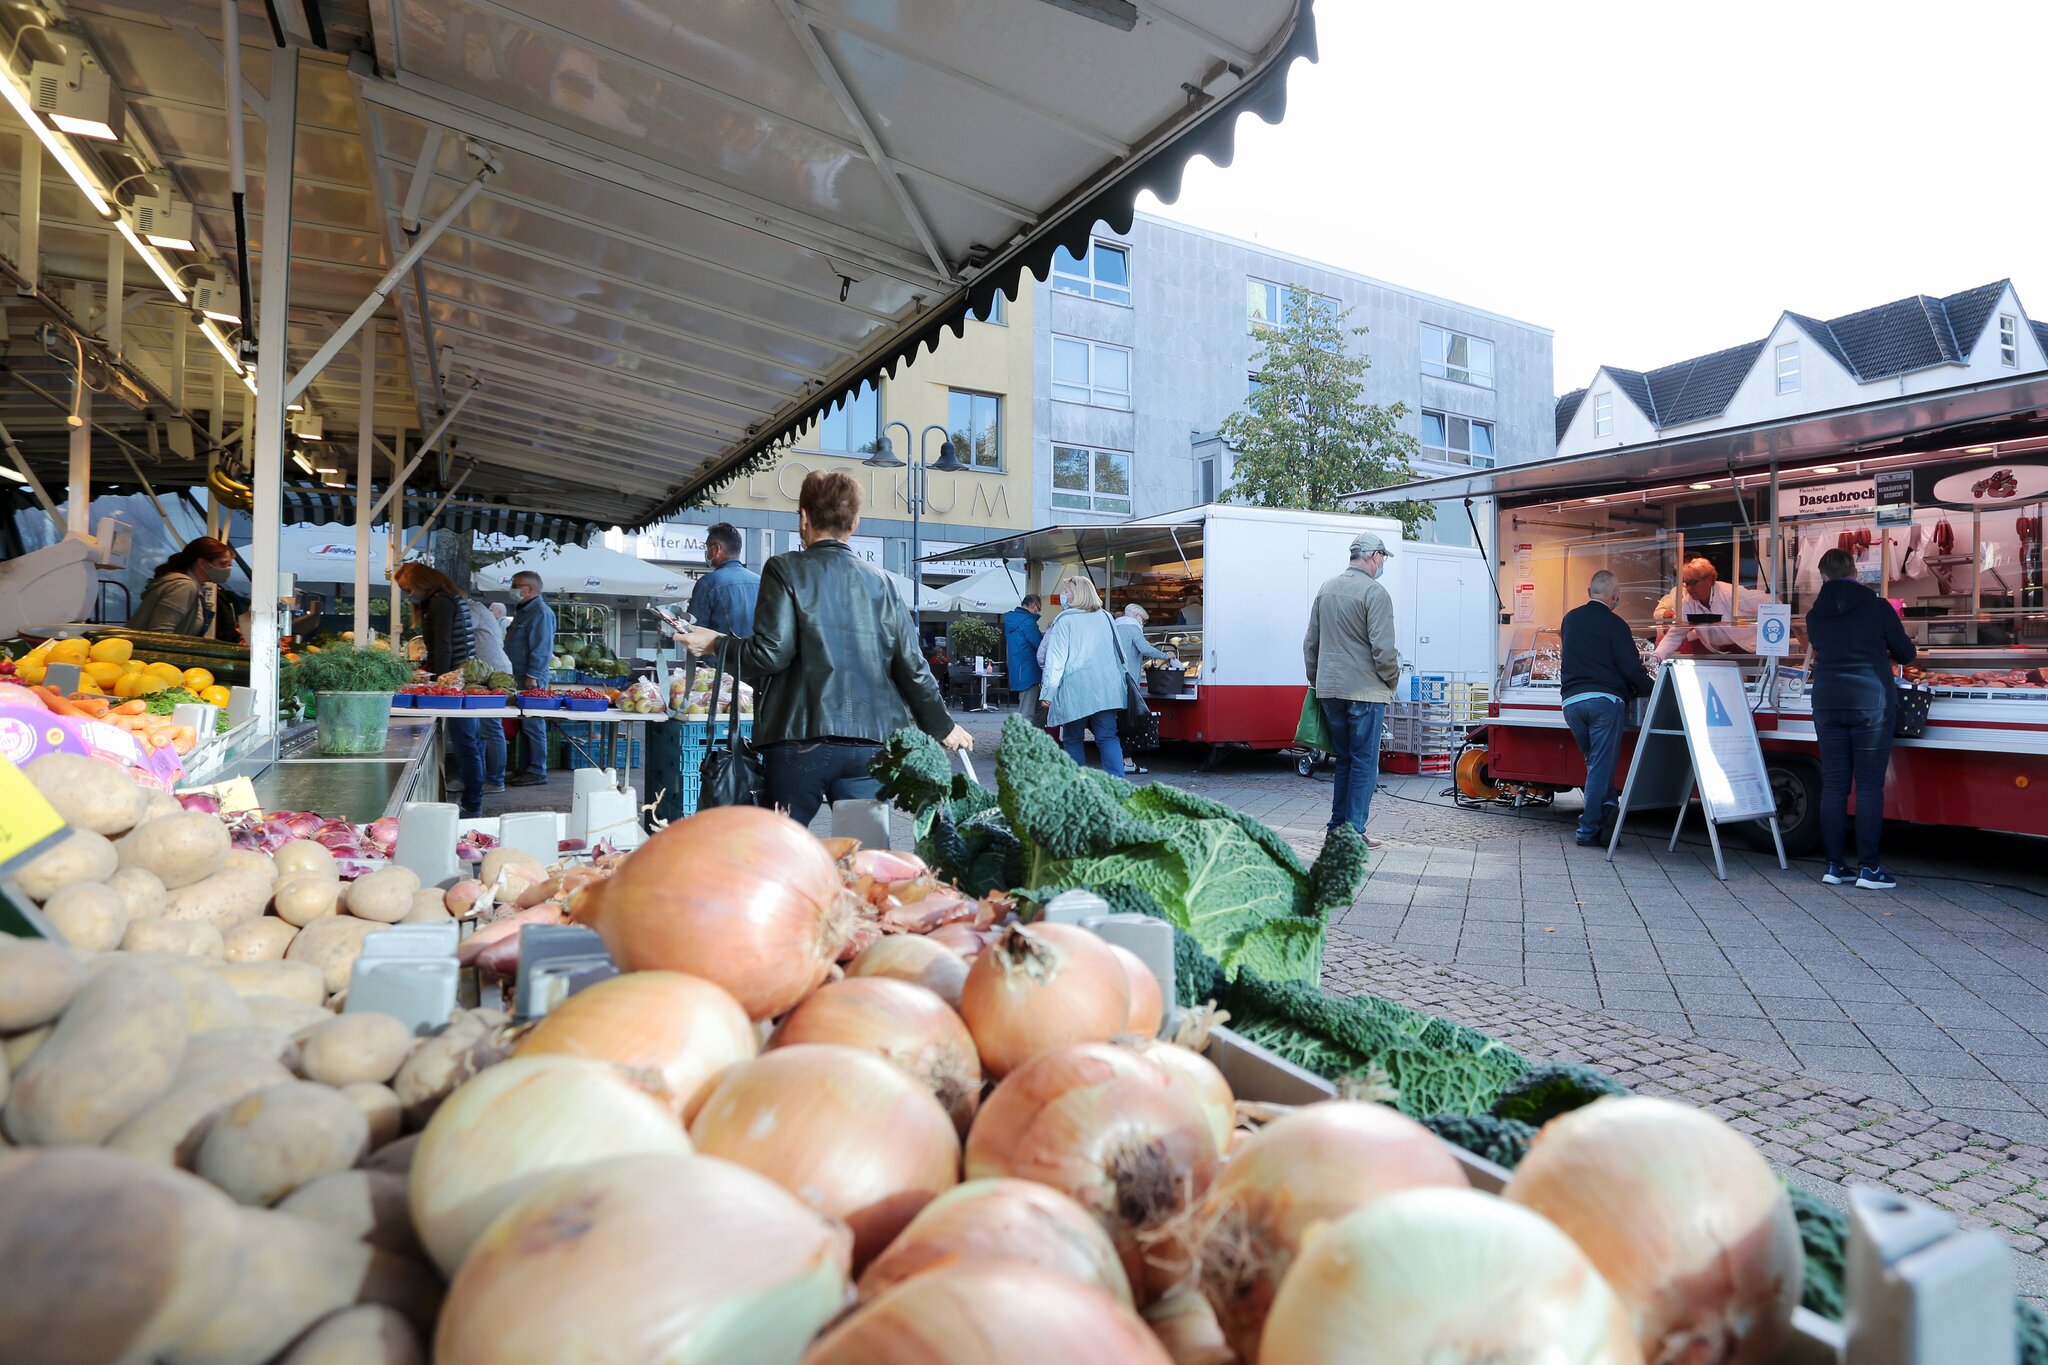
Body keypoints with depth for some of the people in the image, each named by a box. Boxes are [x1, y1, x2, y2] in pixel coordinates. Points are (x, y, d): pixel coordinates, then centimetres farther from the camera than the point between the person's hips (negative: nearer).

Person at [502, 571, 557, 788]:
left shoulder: (541, 612, -13)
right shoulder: (522, 611, 19)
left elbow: (541, 649, -19)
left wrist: (531, 677, -22)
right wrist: (515, 677, 20)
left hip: (531, 680, -10)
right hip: (519, 678, 10)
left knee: (533, 725, -5)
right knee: (524, 725, 13)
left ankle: (537, 771, 0)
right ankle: (524, 769, 18)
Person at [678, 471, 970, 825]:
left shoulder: (785, 570, 0)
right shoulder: (880, 582, 10)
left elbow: (771, 653, -10)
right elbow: (911, 666, 9)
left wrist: (716, 644, 8)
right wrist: (942, 726, 21)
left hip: (802, 742, -3)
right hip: (870, 743, 3)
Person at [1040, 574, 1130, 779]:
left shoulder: (1065, 621, -4)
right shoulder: (1106, 618, 12)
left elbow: (1056, 659, -7)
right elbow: (1118, 653, 20)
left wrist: (1048, 691, -5)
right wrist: (1119, 680, 29)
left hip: (1075, 690, -4)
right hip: (1106, 689, 4)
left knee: (1073, 739, 8)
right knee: (1108, 737, 1)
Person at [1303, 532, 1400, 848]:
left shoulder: (1326, 589, 12)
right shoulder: (1375, 592, -10)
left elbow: (1311, 642, 16)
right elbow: (1383, 648, -15)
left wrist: (1315, 680, 23)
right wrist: (1391, 681, -1)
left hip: (1329, 690, 7)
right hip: (1365, 691, -7)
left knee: (1344, 759, 17)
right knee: (1364, 762, 2)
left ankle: (1338, 827, 19)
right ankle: (1353, 832, 4)